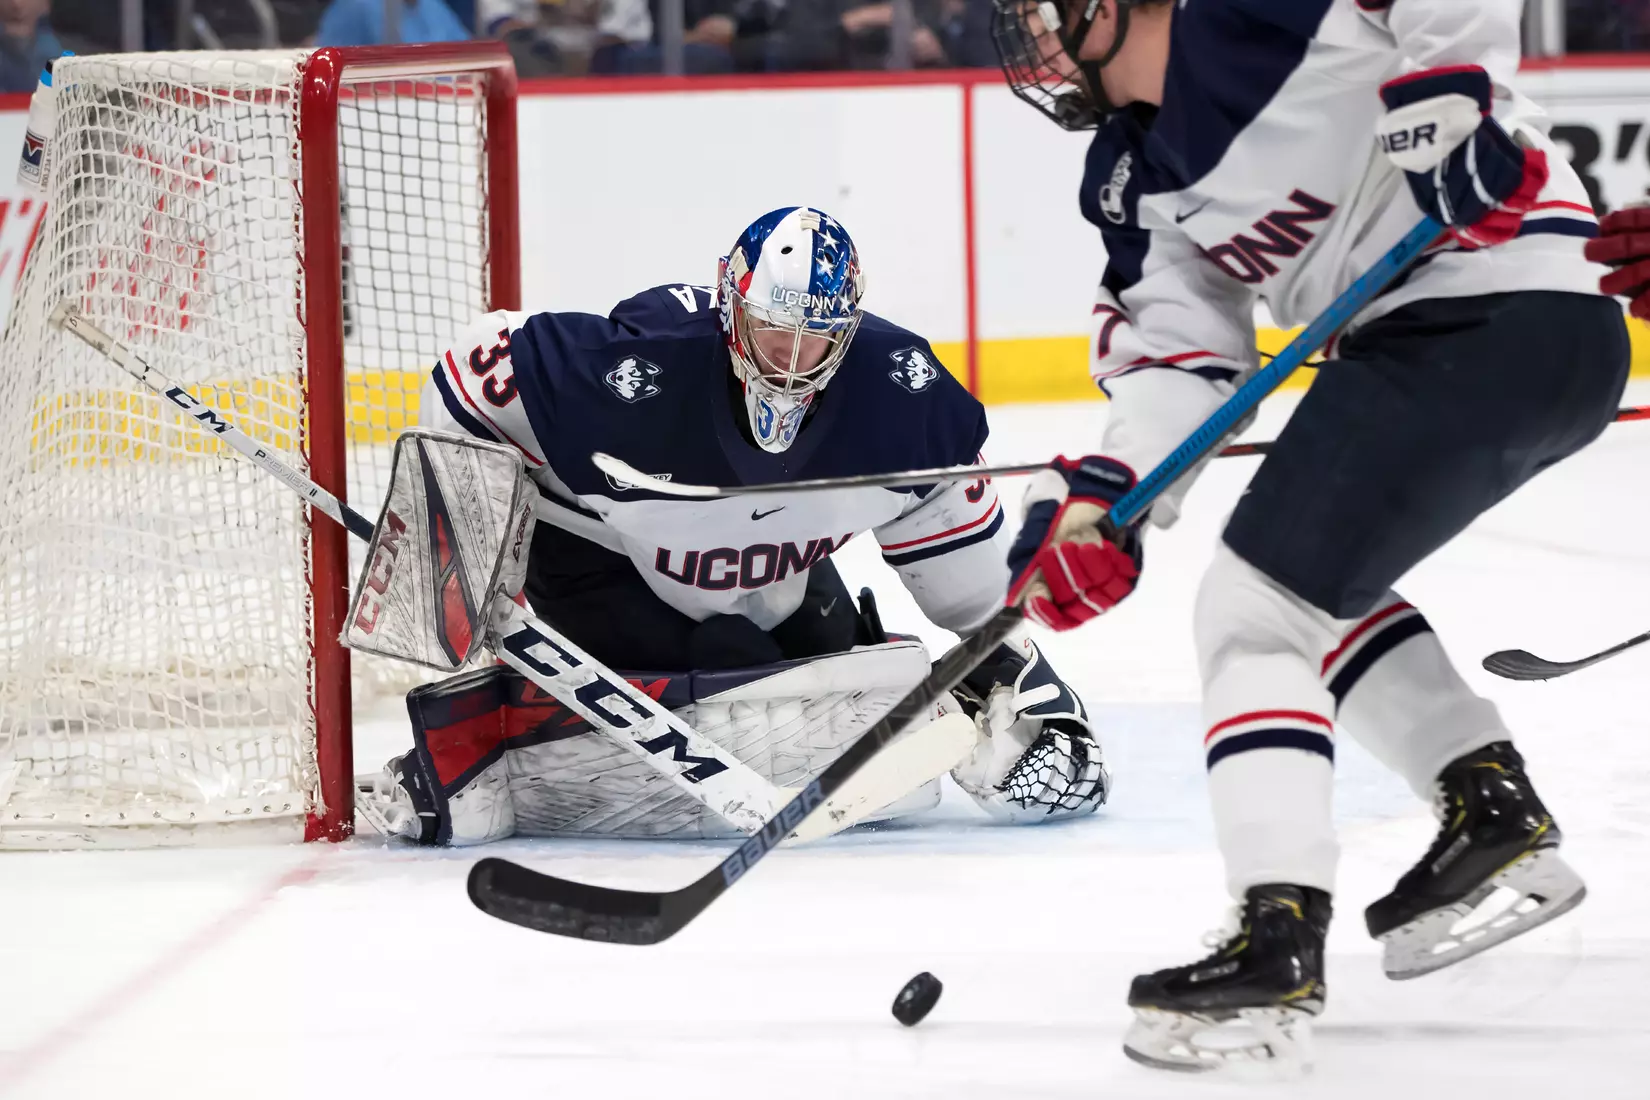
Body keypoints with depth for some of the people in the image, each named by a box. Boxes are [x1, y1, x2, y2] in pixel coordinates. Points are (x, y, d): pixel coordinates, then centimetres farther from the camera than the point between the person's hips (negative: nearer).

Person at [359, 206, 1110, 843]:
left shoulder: (898, 389, -21)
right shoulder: (635, 367, -34)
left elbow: (945, 509, -3)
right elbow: (482, 360, -21)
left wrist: (998, 647, 3)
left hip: (777, 582, 6)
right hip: (607, 570, -6)